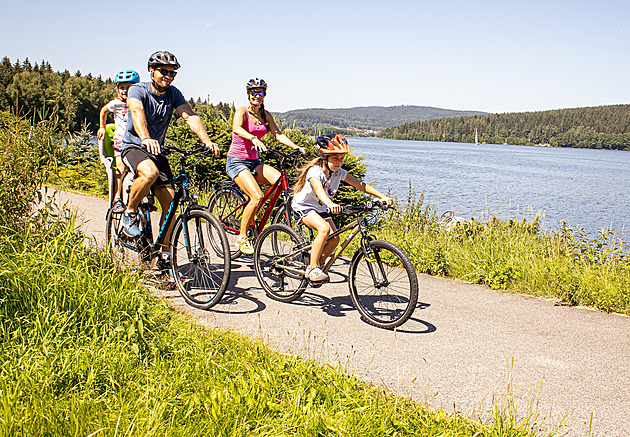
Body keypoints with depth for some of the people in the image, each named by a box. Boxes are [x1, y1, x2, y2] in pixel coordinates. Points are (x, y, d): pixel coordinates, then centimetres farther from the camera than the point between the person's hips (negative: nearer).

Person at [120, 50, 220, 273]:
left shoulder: (173, 94, 0)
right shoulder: (138, 90, -13)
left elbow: (190, 116, -14)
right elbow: (137, 112, -33)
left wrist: (207, 141, -32)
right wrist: (146, 139, -54)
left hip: (157, 150, 5)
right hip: (133, 146, -5)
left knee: (170, 200, -7)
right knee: (150, 172, -38)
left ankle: (165, 256, 5)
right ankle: (130, 213, -11)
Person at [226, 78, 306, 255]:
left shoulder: (265, 115, 10)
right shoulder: (242, 112, -9)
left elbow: (278, 134, 0)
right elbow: (236, 128, -31)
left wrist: (296, 147, -17)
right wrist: (254, 138, -50)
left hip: (253, 162, 6)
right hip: (236, 161, -6)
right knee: (257, 197, -25)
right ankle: (242, 237, -8)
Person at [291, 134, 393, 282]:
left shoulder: (339, 173, -8)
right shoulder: (315, 170, -26)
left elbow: (360, 185, -12)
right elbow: (318, 188, -46)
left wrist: (382, 196, -26)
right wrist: (330, 204, -67)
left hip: (320, 208, 7)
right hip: (303, 206, -7)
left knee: (334, 239, -9)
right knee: (324, 229, -31)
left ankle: (319, 266, 15)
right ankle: (312, 268, -22)